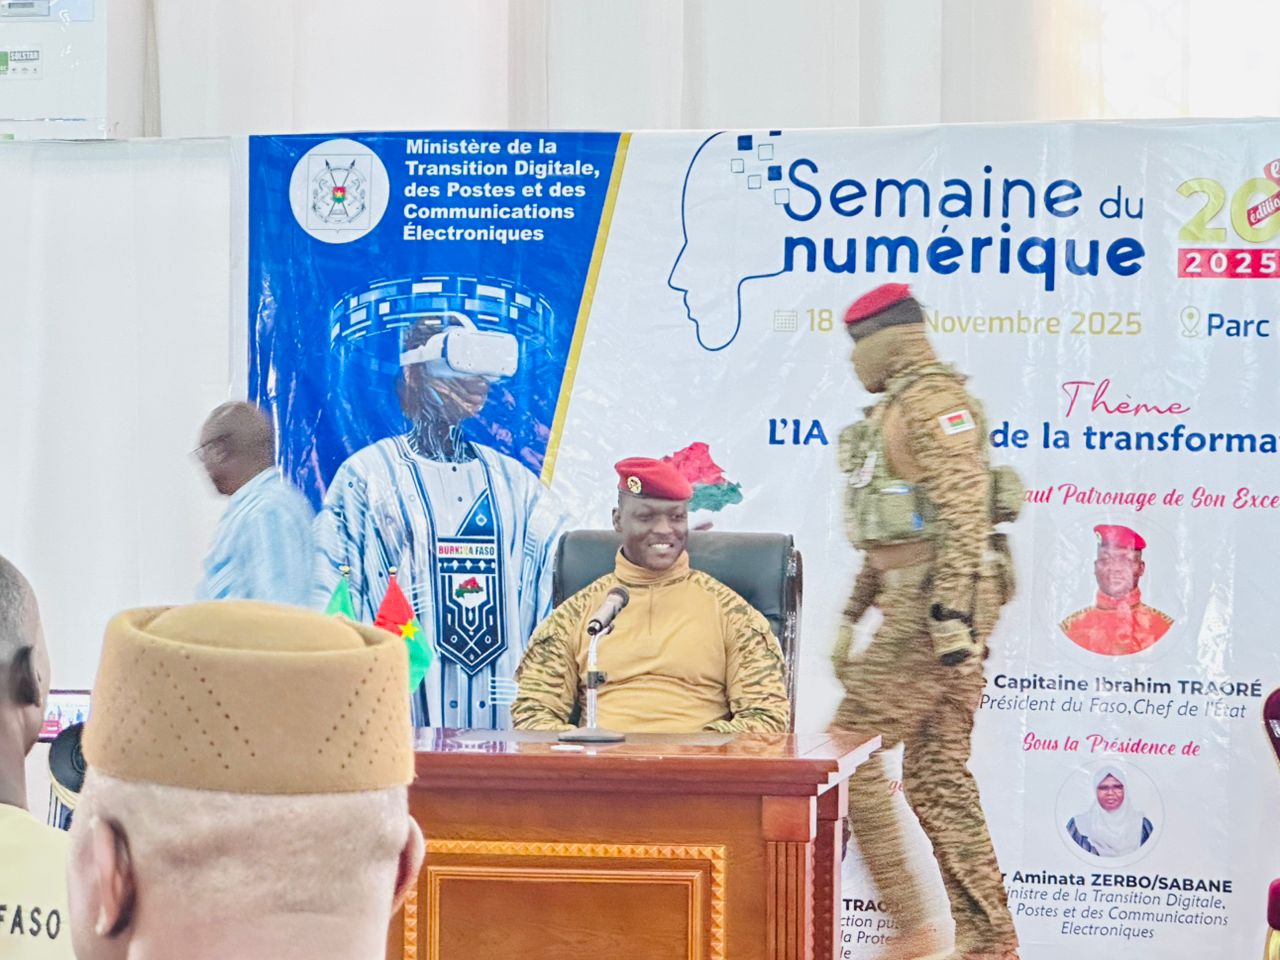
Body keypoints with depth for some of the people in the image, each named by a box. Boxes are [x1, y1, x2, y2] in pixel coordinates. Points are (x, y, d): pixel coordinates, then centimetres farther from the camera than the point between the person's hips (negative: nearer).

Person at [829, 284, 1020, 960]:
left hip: (936, 602, -10)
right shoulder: (893, 410, 22)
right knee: (938, 776, 9)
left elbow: (964, 512, -20)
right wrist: (851, 617, 26)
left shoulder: (933, 398, -10)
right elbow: (887, 533, 28)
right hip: (912, 601, 10)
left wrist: (951, 615, -26)